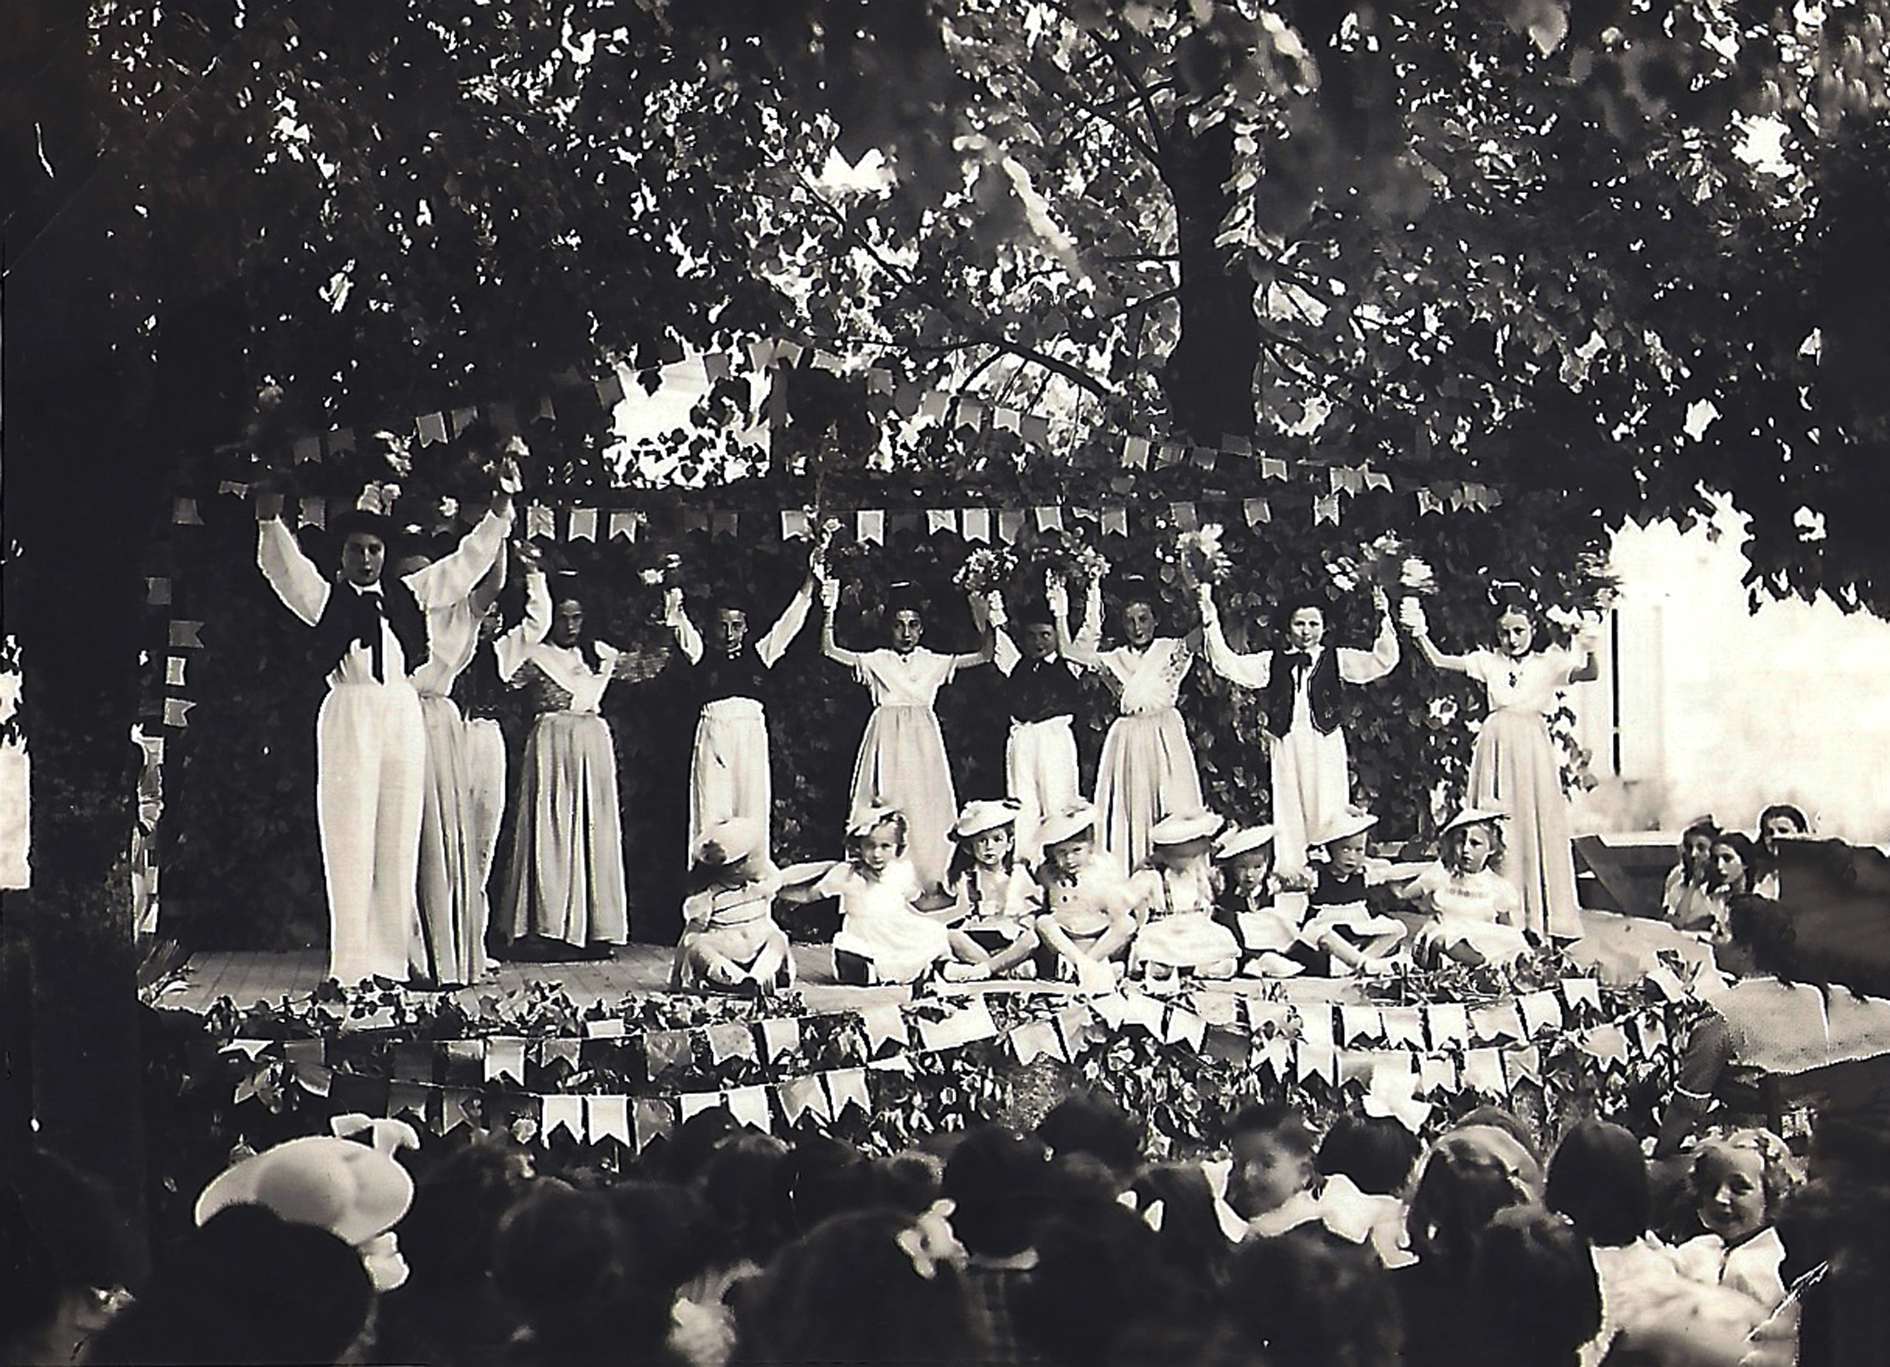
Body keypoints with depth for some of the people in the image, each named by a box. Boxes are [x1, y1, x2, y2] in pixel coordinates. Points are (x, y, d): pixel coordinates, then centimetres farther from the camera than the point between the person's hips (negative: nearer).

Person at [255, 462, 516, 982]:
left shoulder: (408, 593, 19)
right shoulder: (325, 597, 10)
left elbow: (466, 564, 21)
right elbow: (286, 567, -7)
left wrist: (501, 507, 14)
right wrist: (270, 520, -25)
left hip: (403, 714, 4)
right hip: (349, 713, -4)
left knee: (399, 839, 2)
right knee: (350, 838, -6)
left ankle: (391, 958, 6)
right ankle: (351, 965, -6)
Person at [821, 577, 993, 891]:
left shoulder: (934, 663, 10)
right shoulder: (876, 662, 6)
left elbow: (985, 655, 7)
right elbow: (829, 650, -1)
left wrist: (985, 622, -8)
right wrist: (828, 612, -12)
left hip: (923, 742, 2)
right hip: (888, 741, -2)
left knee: (926, 807, -1)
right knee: (888, 809, -6)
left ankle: (930, 882, 5)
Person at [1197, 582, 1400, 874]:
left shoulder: (1335, 659, 8)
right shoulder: (1272, 662, 10)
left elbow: (1382, 661, -1)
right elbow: (1228, 665, 4)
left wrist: (1385, 621, -14)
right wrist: (1211, 623, -4)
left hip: (1326, 744, -1)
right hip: (1286, 745, 1)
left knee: (1327, 812, -1)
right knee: (1290, 815, 2)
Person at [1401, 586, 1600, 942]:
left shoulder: (1548, 664, 4)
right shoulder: (1489, 662, 8)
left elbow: (1588, 674, -11)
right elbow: (1439, 661, 4)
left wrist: (1587, 651, -32)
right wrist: (1420, 634, -12)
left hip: (1534, 752, -1)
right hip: (1498, 749, 1)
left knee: (1537, 825, 1)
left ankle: (1540, 916, 7)